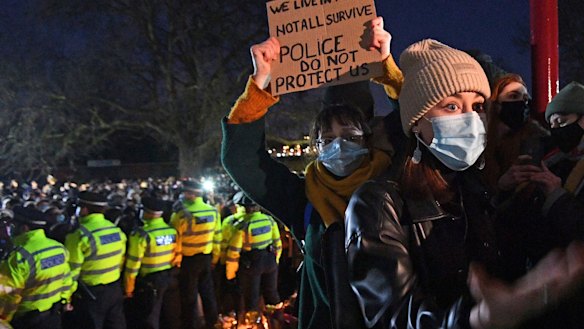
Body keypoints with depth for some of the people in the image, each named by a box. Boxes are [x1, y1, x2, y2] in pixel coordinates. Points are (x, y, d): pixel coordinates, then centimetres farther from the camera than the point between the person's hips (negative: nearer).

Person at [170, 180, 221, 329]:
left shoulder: (182, 214, -21)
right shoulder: (213, 211, -5)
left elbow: (174, 240, -14)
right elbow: (217, 237, 3)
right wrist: (214, 258, 15)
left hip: (188, 260, -4)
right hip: (206, 258, 5)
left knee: (189, 296, 10)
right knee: (207, 291, 19)